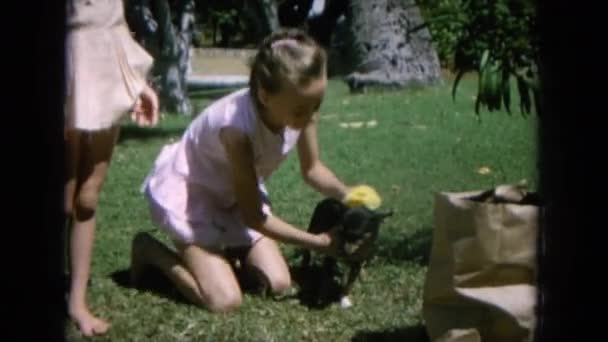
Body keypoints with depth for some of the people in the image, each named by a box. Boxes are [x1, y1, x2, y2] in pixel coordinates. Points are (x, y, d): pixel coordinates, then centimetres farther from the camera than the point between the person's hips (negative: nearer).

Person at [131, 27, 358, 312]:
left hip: (232, 192, 6)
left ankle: (224, 247, 24)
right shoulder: (238, 125, -40)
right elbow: (253, 217, -28)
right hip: (184, 190, -6)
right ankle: (150, 250, 6)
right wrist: (320, 242, -24)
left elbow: (312, 169, -3)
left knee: (278, 284, -2)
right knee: (225, 300, -17)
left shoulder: (301, 108, -23)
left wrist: (346, 194, -24)